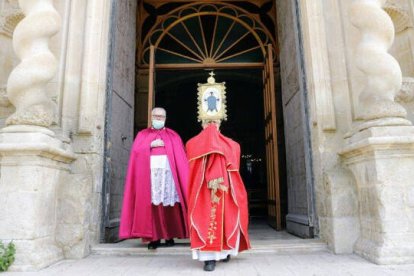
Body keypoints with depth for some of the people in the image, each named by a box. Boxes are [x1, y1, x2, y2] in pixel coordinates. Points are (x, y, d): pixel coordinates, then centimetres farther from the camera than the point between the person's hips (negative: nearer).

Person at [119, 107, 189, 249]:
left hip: (168, 174, 0)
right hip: (149, 175, 0)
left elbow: (180, 157, 7)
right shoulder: (143, 134, 18)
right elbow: (136, 151, 5)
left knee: (169, 205, -5)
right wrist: (151, 145, -6)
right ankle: (154, 237, -2)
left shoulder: (172, 136, 16)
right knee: (152, 205, -7)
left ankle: (170, 236, 4)